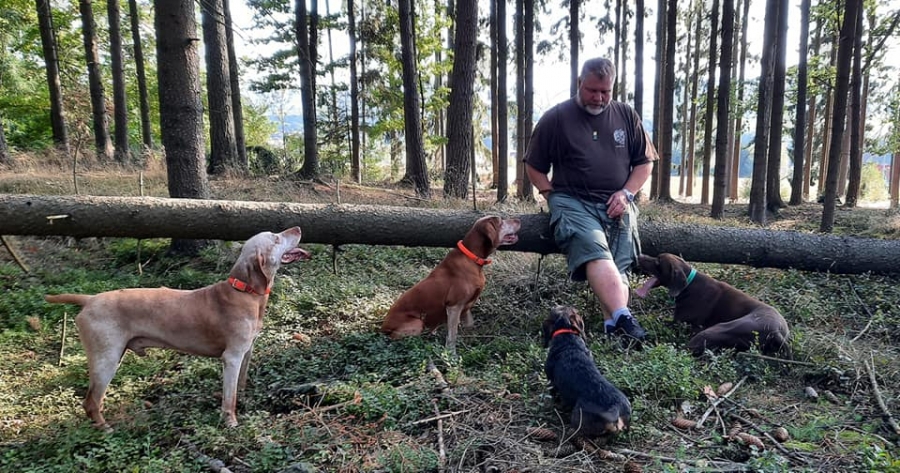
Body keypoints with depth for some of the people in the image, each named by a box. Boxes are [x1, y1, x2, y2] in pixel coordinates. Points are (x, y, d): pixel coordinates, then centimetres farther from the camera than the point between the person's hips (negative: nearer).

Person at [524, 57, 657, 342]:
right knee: (595, 251, -31)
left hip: (616, 205, 3)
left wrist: (625, 193, 0)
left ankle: (613, 326, -35)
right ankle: (622, 317, -45)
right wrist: (555, 198, -2)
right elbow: (534, 167, 10)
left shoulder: (626, 115, 14)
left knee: (619, 264, -21)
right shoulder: (555, 118, 6)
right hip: (573, 202, -3)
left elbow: (645, 162, 17)